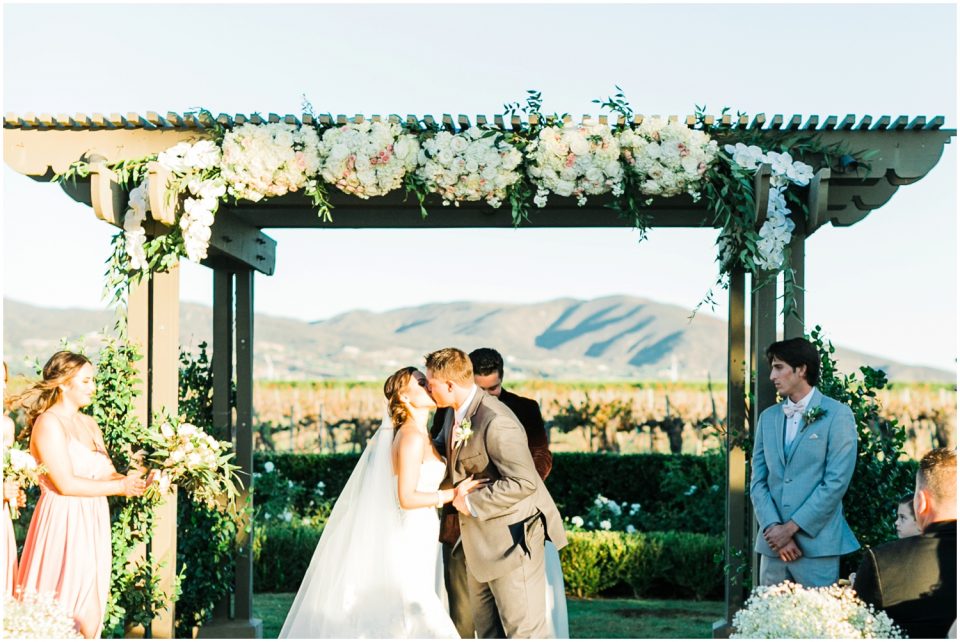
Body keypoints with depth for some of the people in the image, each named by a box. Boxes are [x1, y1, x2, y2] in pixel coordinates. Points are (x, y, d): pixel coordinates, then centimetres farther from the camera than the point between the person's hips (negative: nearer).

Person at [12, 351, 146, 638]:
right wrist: (120, 487, -12)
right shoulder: (49, 423, -10)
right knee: (62, 616, -7)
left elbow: (107, 473, 11)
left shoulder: (89, 424, 16)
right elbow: (65, 484, -17)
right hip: (64, 525, -8)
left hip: (92, 523, 8)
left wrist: (130, 479, -11)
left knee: (90, 615, 6)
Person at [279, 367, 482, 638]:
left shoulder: (421, 435, 12)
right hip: (409, 542, -9)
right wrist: (453, 494, -18)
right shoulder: (412, 437, -17)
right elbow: (407, 498, -21)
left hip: (418, 541, 9)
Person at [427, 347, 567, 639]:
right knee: (486, 624, 22)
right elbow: (440, 450, 23)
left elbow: (523, 482, -29)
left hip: (512, 535, -10)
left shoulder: (496, 423, -27)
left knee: (523, 628, -3)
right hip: (479, 538, 10)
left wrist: (472, 502, -23)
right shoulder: (455, 413, 4)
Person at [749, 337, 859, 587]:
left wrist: (791, 527, -12)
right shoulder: (768, 417, 14)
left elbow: (836, 482, -9)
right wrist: (773, 529, -7)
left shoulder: (837, 415, -2)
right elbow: (758, 482, 8)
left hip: (817, 544, -5)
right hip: (773, 546, 5)